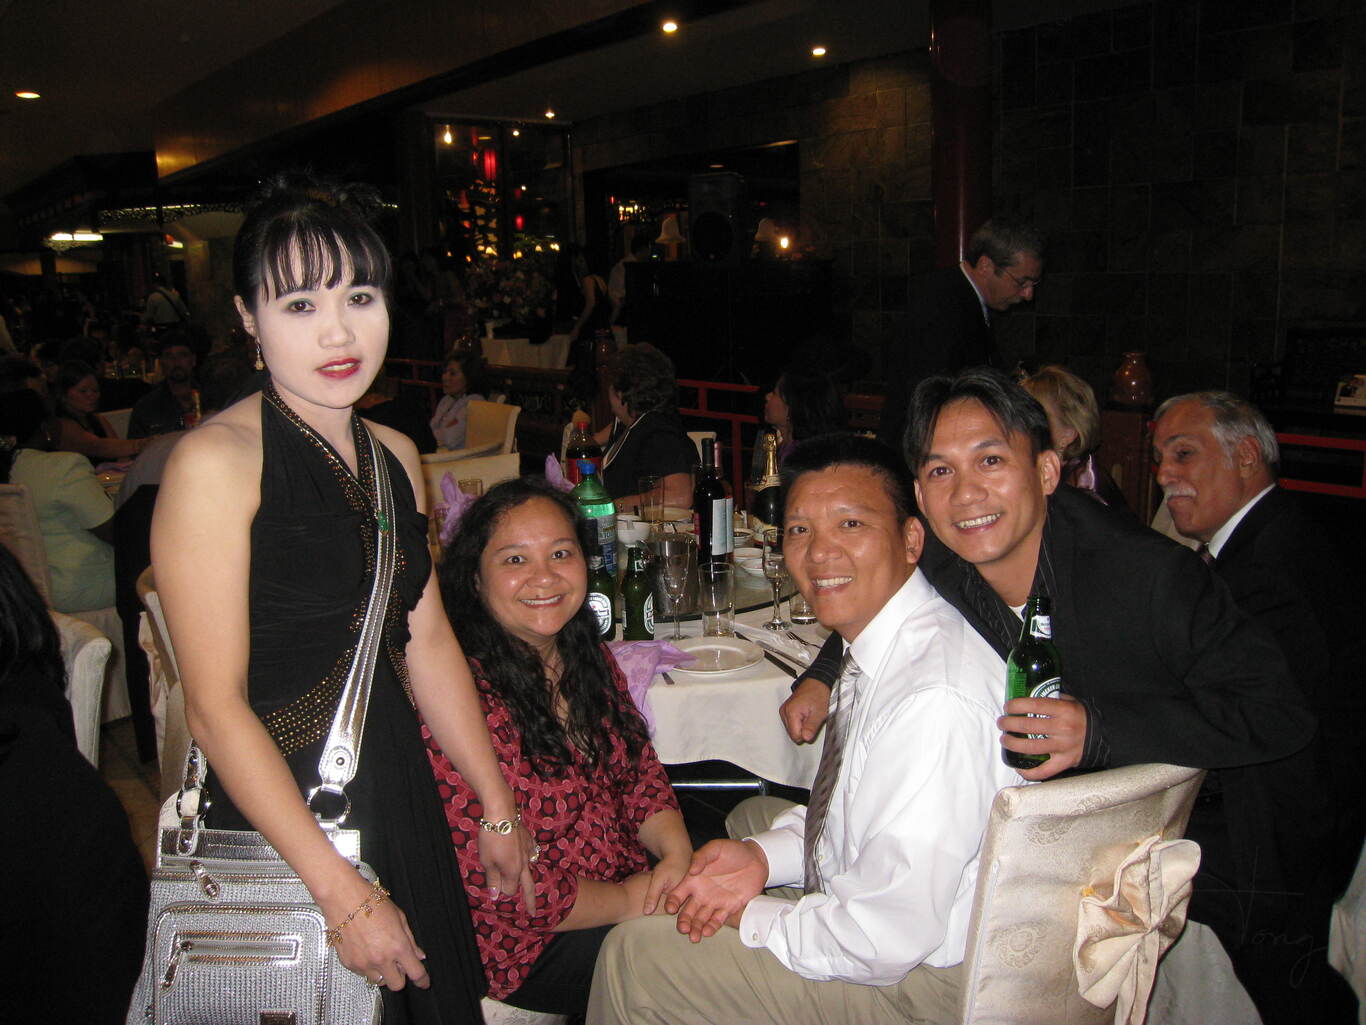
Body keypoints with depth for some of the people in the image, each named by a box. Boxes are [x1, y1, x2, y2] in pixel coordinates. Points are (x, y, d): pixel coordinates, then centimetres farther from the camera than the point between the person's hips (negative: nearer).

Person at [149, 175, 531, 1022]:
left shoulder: (396, 456, 5)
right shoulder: (216, 461, -16)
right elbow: (216, 706, -18)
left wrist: (500, 809, 12)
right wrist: (341, 891, -18)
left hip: (402, 803, 7)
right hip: (275, 824, -6)